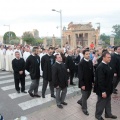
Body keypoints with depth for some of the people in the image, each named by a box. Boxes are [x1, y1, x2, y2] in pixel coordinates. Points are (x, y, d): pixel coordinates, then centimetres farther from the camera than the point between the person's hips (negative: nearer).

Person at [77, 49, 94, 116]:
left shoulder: (90, 62, 1)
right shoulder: (81, 63, -17)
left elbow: (92, 72, 6)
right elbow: (80, 75, -18)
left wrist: (93, 81, 7)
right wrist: (82, 84, -18)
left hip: (89, 82, 6)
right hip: (84, 83, -6)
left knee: (88, 94, 20)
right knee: (85, 96, 8)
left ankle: (80, 101, 45)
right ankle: (84, 109, 29)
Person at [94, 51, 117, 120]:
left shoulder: (108, 65, 3)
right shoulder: (101, 67, -26)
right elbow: (100, 80, -26)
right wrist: (103, 91, -24)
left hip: (108, 89, 9)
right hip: (103, 90, -8)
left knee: (108, 102, 24)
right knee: (101, 103, 11)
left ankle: (108, 114, 45)